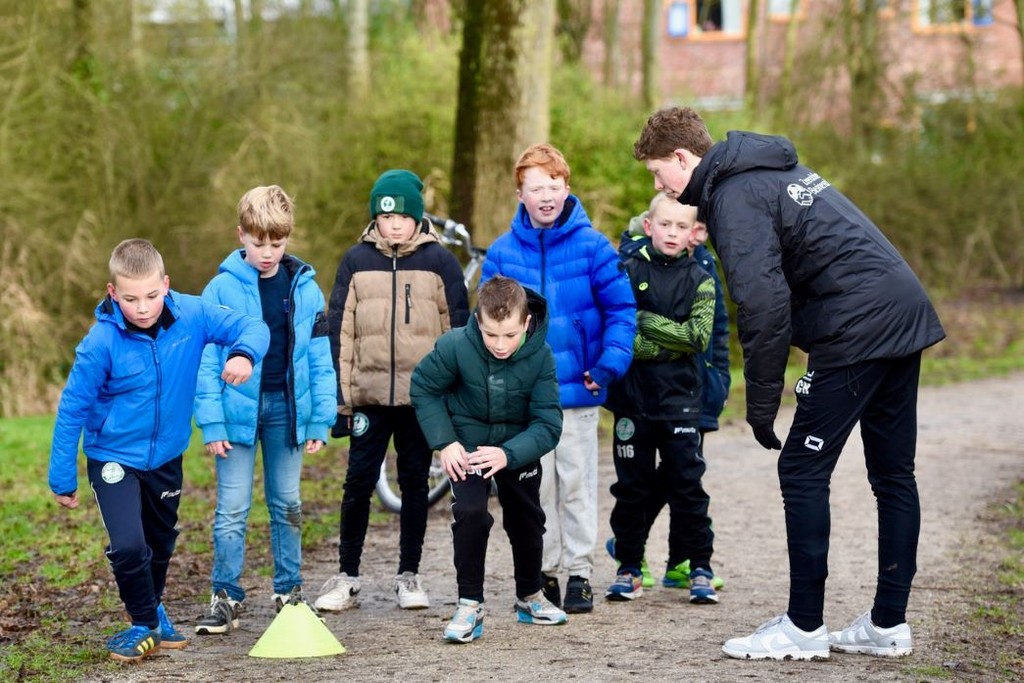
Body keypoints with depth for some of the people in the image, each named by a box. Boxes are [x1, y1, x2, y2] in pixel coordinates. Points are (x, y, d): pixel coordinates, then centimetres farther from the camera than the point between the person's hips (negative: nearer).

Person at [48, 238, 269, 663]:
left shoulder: (190, 316, -19)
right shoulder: (101, 342, -26)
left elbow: (252, 327, -15)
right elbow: (72, 409, -17)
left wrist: (244, 353, -40)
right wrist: (62, 478, -12)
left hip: (167, 456, 4)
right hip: (114, 457, -4)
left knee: (161, 542, 23)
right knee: (129, 545, -18)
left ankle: (152, 608, 52)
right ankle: (144, 624, 9)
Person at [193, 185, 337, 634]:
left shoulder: (305, 289, 2)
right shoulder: (222, 289, -5)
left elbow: (320, 358, 5)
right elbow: (206, 360, -4)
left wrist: (321, 419, 0)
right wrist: (211, 423, -10)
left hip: (287, 408, 2)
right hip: (238, 409, -2)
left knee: (287, 504, 12)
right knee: (232, 508, -2)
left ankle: (289, 591, 23)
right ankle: (226, 598, 5)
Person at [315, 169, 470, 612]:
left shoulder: (439, 261, 1)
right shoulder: (356, 261, 3)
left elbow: (459, 330, 4)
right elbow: (338, 331, 4)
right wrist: (339, 396, -1)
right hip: (369, 393, 0)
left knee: (415, 482, 8)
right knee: (358, 482, -1)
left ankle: (409, 575, 17)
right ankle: (347, 577, 8)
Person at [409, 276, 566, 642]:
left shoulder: (540, 357, -25)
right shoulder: (455, 346, -27)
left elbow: (548, 425, -23)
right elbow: (423, 388, -9)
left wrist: (508, 455, -38)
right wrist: (445, 443, -17)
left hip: (518, 445, 2)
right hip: (468, 443, -2)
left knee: (527, 520, 16)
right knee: (470, 512, -22)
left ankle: (530, 597, 40)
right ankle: (470, 606, -12)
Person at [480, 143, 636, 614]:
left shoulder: (591, 246, -6)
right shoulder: (503, 252, 0)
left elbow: (622, 307, -3)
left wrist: (609, 364, -12)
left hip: (578, 391, -2)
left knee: (577, 483, 5)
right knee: (536, 486, 8)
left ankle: (579, 574, 14)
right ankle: (543, 574, 18)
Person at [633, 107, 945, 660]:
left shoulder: (734, 196, -9)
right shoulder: (776, 168, 21)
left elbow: (763, 305, -19)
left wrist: (761, 402, -13)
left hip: (855, 333, -10)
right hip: (906, 316, 10)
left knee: (802, 473, -2)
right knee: (893, 475, 12)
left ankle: (804, 627, 2)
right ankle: (888, 625, 18)